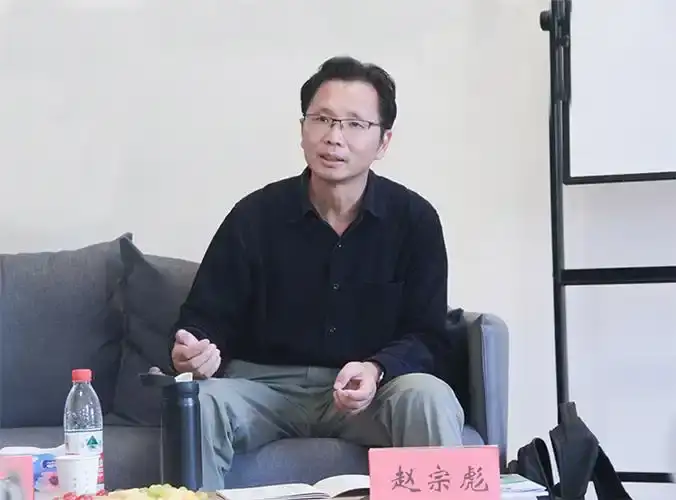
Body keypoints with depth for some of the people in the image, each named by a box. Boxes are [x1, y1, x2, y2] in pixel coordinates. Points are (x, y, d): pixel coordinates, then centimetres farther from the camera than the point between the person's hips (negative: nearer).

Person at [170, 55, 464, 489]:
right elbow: (205, 319, 0)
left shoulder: (415, 219, -2)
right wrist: (194, 352, -25)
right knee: (198, 402, -30)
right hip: (267, 386, 1)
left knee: (429, 397, -32)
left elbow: (425, 336, -2)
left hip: (373, 390, 0)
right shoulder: (255, 215, -3)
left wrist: (377, 372, -24)